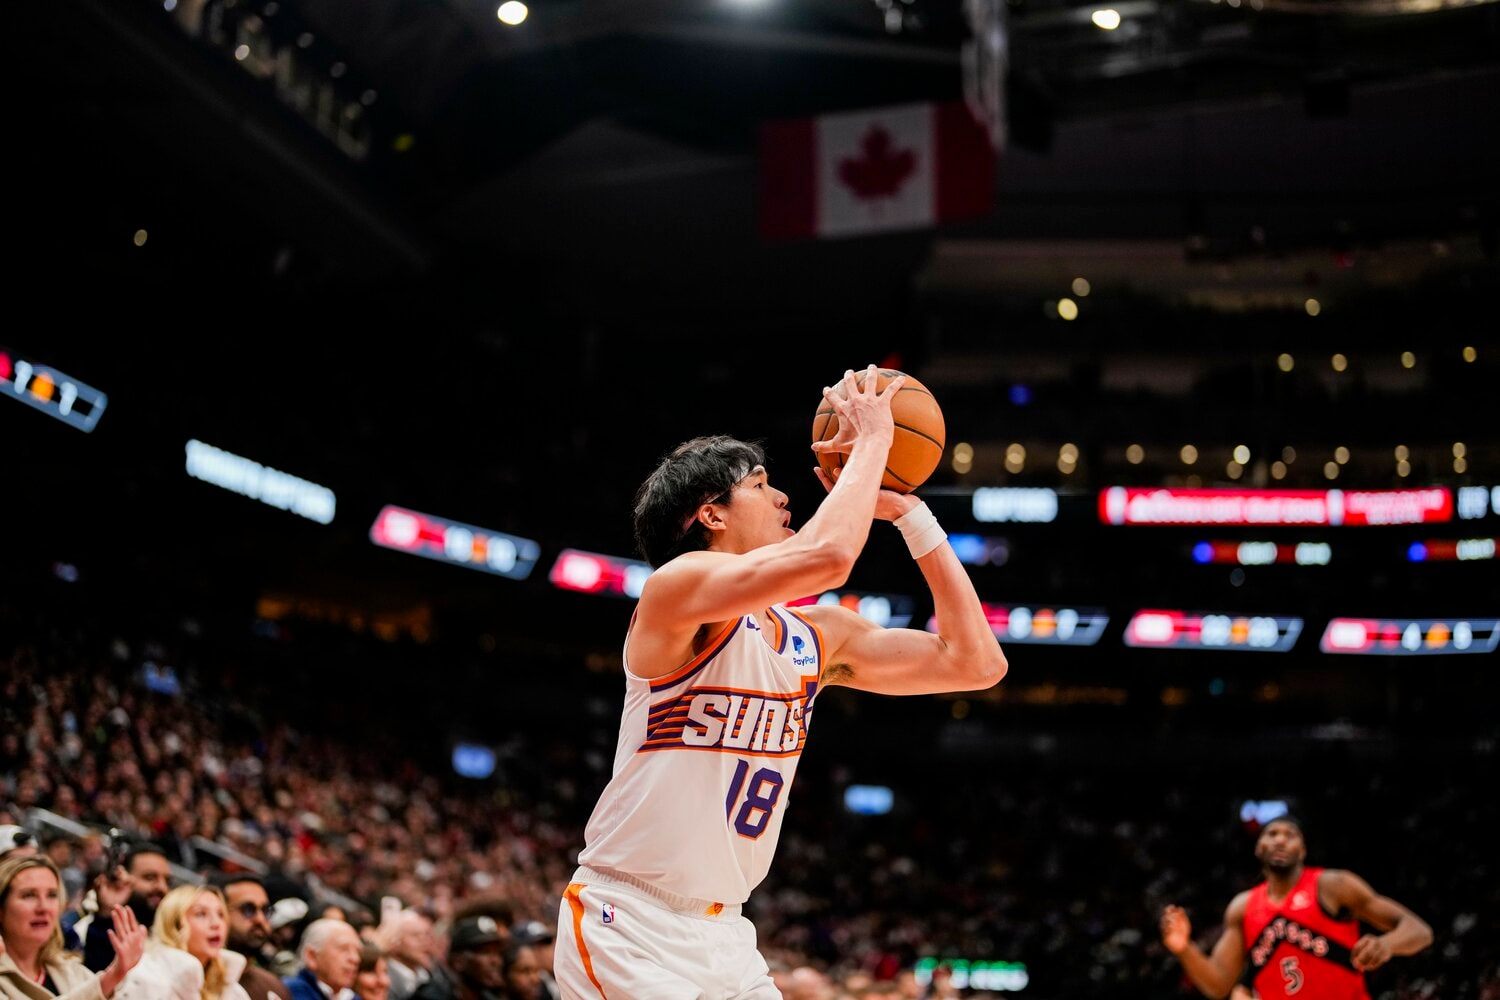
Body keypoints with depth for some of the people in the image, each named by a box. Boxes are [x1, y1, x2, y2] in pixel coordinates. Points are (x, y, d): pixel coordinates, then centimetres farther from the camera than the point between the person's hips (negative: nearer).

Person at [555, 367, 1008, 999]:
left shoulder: (816, 638, 8)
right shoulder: (678, 587, -14)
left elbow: (976, 662, 7)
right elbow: (827, 556, -31)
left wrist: (907, 511, 6)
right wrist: (870, 439, -15)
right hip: (627, 927, -8)